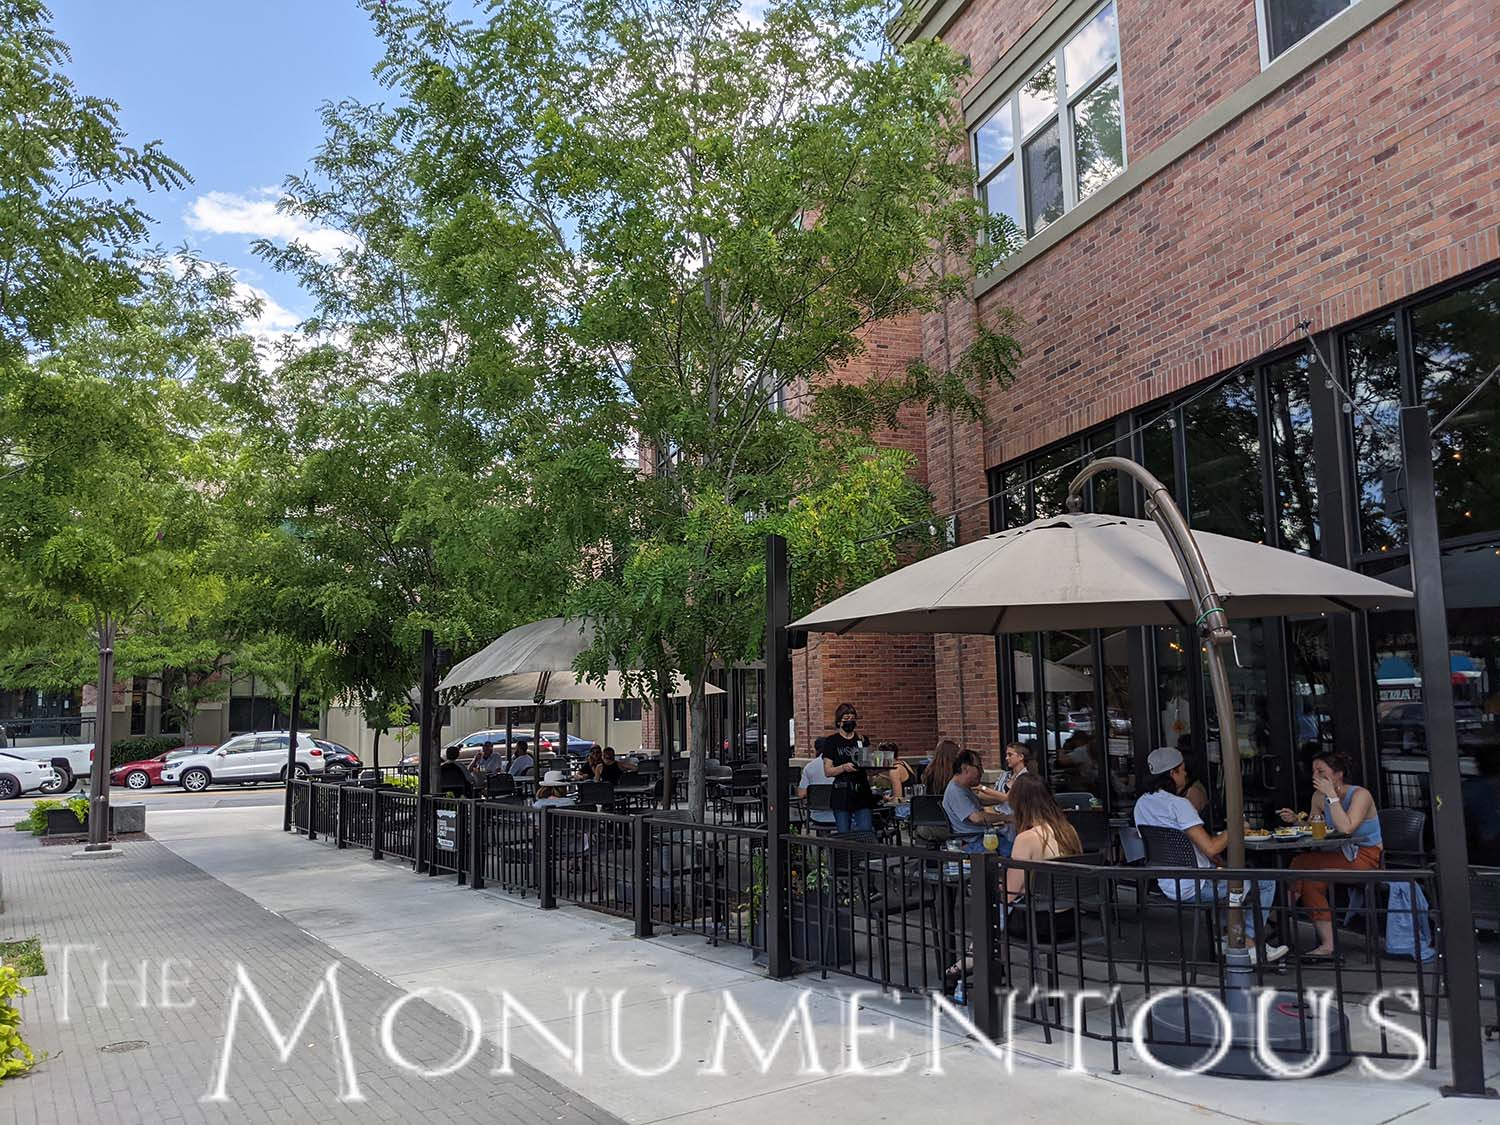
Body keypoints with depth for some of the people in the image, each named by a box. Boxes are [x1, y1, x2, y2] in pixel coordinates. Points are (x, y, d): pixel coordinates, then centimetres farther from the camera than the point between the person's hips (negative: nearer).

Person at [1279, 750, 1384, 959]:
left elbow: (1346, 828, -30)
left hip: (1366, 857, -7)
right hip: (1342, 855, 7)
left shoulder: (1360, 795, -14)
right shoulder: (1319, 797, 6)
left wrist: (1332, 796, -27)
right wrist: (1297, 821, -9)